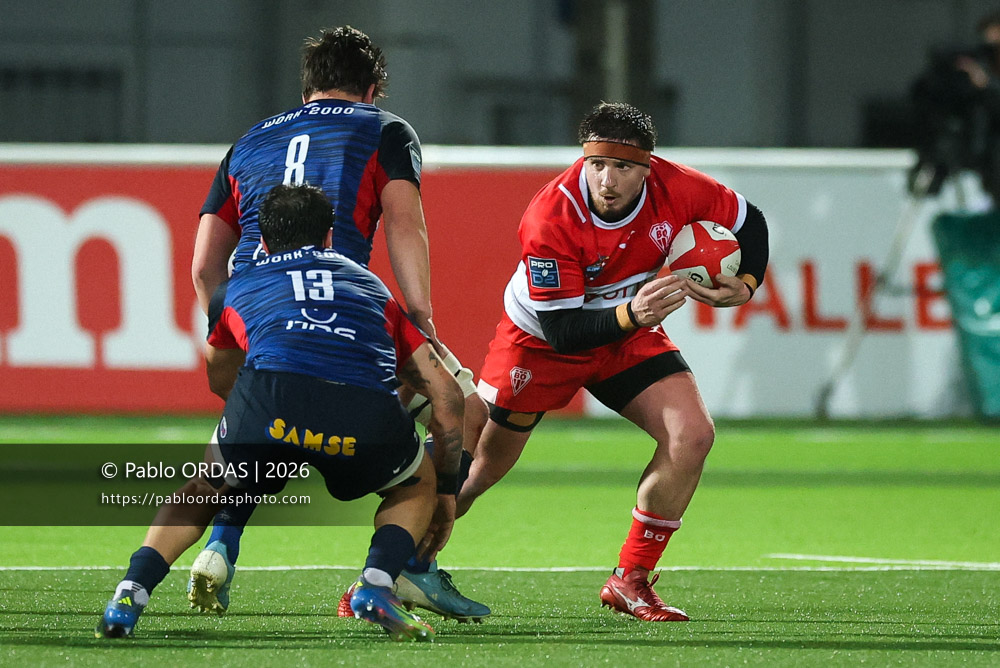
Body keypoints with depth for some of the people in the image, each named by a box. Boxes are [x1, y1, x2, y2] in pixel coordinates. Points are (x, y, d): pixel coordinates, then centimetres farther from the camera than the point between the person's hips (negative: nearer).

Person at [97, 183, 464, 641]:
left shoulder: (237, 288, 34)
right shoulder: (370, 286, 35)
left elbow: (211, 377, 54)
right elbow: (446, 392, 31)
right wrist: (447, 491, 41)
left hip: (270, 397, 0)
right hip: (369, 416, 0)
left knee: (201, 494, 29)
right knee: (416, 489, 31)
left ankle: (129, 595, 10)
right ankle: (375, 585, 6)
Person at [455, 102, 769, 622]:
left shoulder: (678, 189, -23)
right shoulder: (551, 218, -34)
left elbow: (749, 222, -2)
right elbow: (560, 330, -32)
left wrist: (745, 286, -20)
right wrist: (629, 316, -47)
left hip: (631, 327, 3)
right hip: (538, 343, -3)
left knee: (692, 435, -16)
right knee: (476, 466, -2)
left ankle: (630, 581, -4)